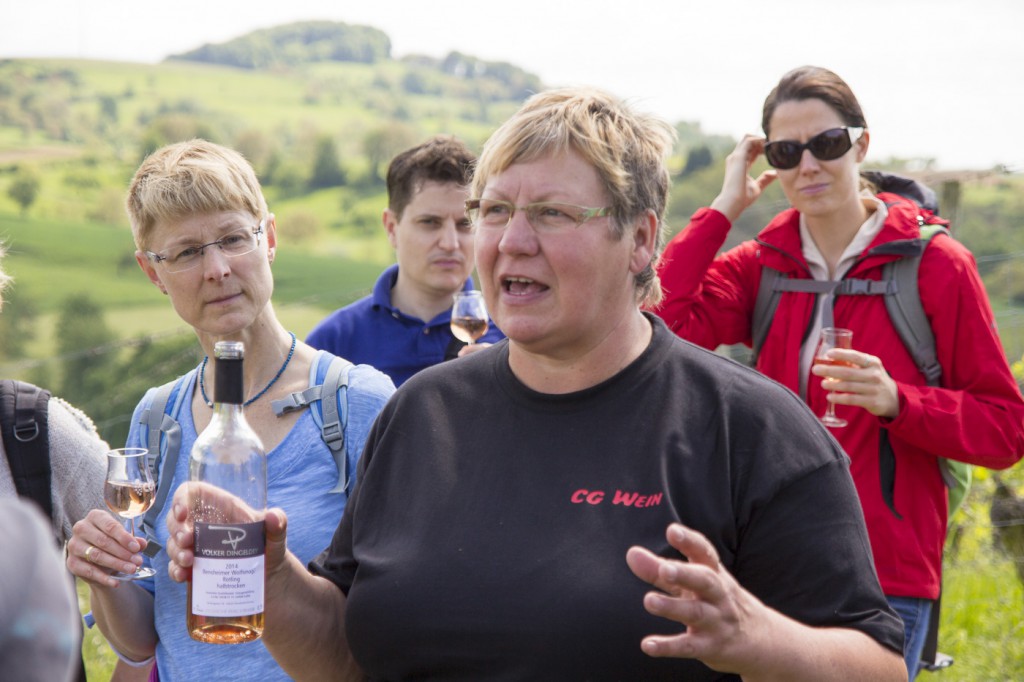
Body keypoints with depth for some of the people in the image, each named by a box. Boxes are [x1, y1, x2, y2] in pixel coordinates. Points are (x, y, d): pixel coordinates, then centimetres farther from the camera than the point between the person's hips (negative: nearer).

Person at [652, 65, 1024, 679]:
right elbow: (664, 327, -13)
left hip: (886, 580, -3)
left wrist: (897, 401, -21)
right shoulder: (759, 265, 5)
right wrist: (723, 209, -6)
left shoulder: (937, 265, -5)